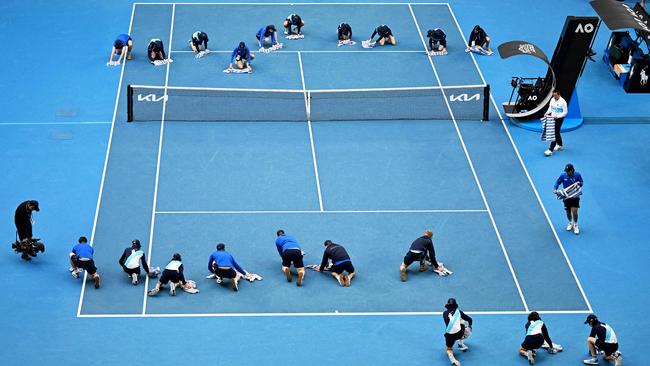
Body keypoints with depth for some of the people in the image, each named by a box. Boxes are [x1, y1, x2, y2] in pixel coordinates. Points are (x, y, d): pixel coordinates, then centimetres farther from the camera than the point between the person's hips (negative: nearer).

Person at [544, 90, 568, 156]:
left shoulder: (562, 102, -18)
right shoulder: (552, 99, 2)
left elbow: (565, 112, -15)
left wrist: (557, 116, -24)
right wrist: (547, 113, -3)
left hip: (559, 119, -7)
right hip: (552, 118, 7)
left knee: (555, 134, -9)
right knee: (557, 132, 21)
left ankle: (550, 150, -13)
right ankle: (560, 145, 41)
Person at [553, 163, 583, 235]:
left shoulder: (577, 175, -12)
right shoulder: (563, 175, -10)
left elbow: (582, 182, 3)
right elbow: (557, 182, 2)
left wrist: (579, 183, -21)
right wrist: (555, 189, -15)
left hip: (575, 196, -2)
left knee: (574, 210, -11)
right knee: (568, 211, 12)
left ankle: (575, 225, 10)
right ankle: (570, 223, 39)